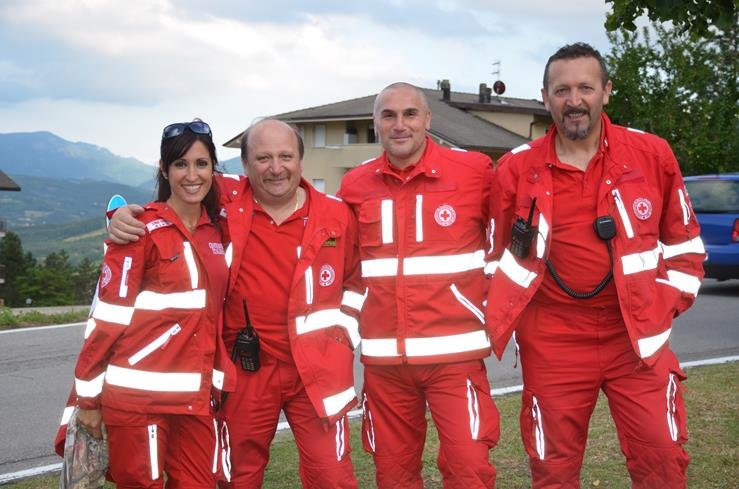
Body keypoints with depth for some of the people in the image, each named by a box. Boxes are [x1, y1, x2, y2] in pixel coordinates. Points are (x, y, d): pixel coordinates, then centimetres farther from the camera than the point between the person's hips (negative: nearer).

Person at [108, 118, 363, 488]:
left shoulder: (336, 215, 2)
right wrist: (123, 214, -10)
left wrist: (345, 326, 8)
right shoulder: (224, 202, -3)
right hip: (245, 369, 0)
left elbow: (358, 276, 17)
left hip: (316, 367, 0)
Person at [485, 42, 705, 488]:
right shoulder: (516, 169, -1)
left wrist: (664, 306, 2)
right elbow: (497, 257, 9)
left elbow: (685, 242, 9)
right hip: (553, 343, 0)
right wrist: (497, 323, 3)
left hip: (638, 336, 0)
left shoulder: (653, 155, -1)